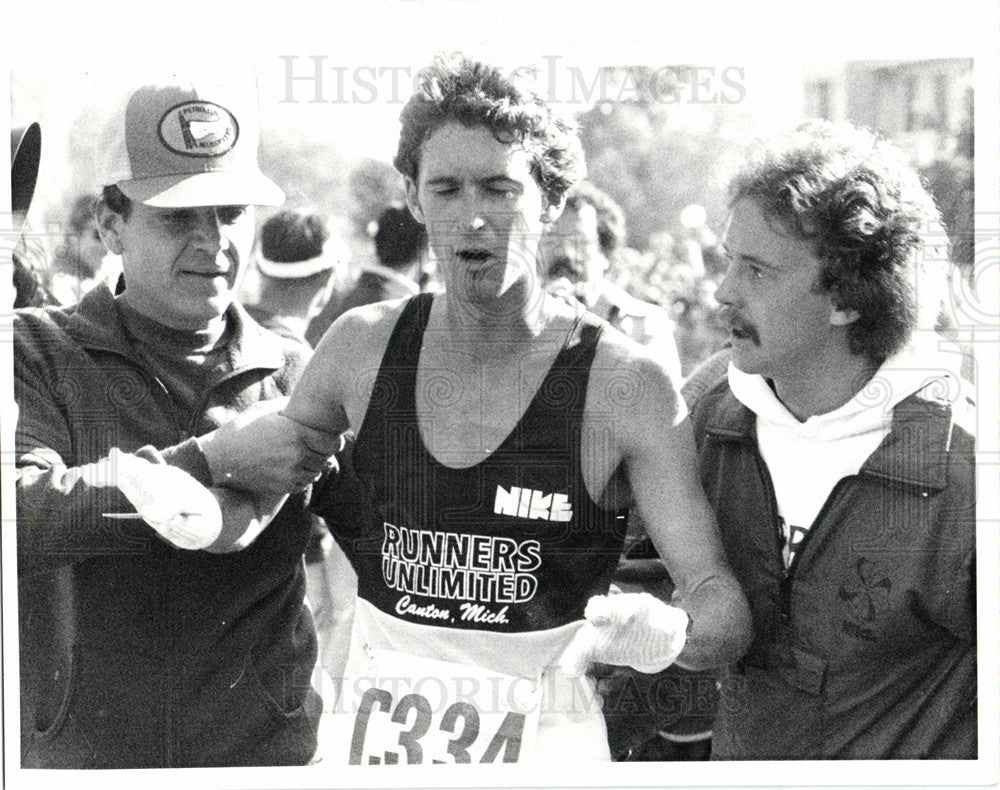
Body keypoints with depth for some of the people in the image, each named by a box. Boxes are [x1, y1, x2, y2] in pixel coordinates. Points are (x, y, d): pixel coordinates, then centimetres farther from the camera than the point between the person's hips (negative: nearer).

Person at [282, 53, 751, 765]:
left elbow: (722, 602, -16)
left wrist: (661, 632, -36)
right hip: (373, 733, 3)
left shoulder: (627, 384, -13)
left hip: (542, 743, -3)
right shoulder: (362, 346, -3)